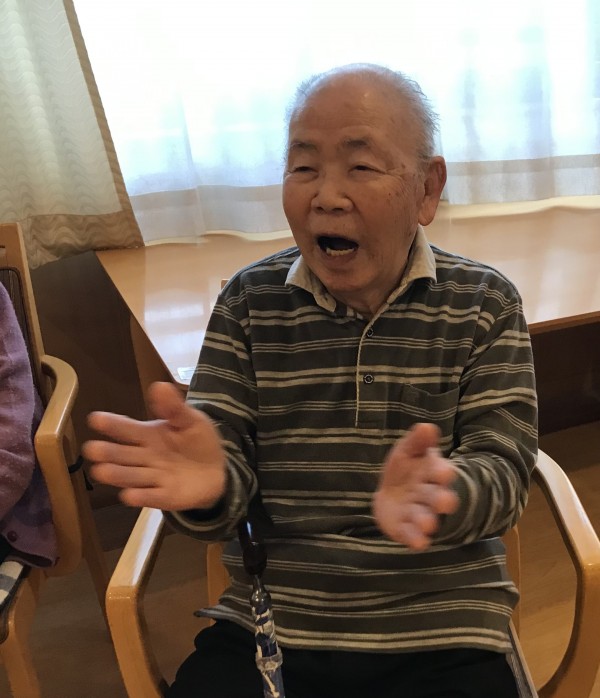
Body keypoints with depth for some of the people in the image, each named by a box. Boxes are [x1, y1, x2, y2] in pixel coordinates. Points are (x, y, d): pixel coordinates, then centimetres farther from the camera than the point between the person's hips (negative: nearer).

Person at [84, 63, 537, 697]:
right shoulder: (249, 300, 1)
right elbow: (230, 483, -3)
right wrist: (206, 482, -28)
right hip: (263, 627, 1)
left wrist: (440, 496, -32)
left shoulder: (484, 304, -1)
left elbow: (503, 470, -9)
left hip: (438, 642, 0)